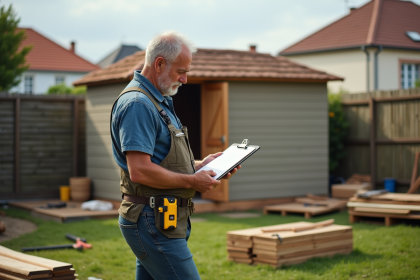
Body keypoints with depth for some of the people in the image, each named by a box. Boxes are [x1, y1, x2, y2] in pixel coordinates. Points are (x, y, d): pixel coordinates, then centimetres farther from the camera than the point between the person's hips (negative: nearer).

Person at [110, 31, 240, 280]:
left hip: (161, 220, 11)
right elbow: (140, 172, -25)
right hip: (153, 221, -11)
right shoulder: (137, 103, -16)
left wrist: (200, 165, 10)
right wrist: (193, 181, -15)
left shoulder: (159, 102, 19)